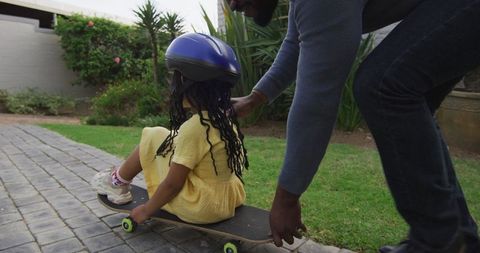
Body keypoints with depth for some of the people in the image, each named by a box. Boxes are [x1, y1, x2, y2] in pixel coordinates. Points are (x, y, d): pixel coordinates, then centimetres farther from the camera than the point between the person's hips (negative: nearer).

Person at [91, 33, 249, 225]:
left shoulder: (193, 128, -24)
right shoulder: (226, 117, -1)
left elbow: (172, 184, -19)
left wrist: (146, 210, -3)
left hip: (199, 208, -7)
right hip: (228, 199, 8)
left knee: (154, 137, 0)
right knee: (169, 141, 16)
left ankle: (118, 182, 23)